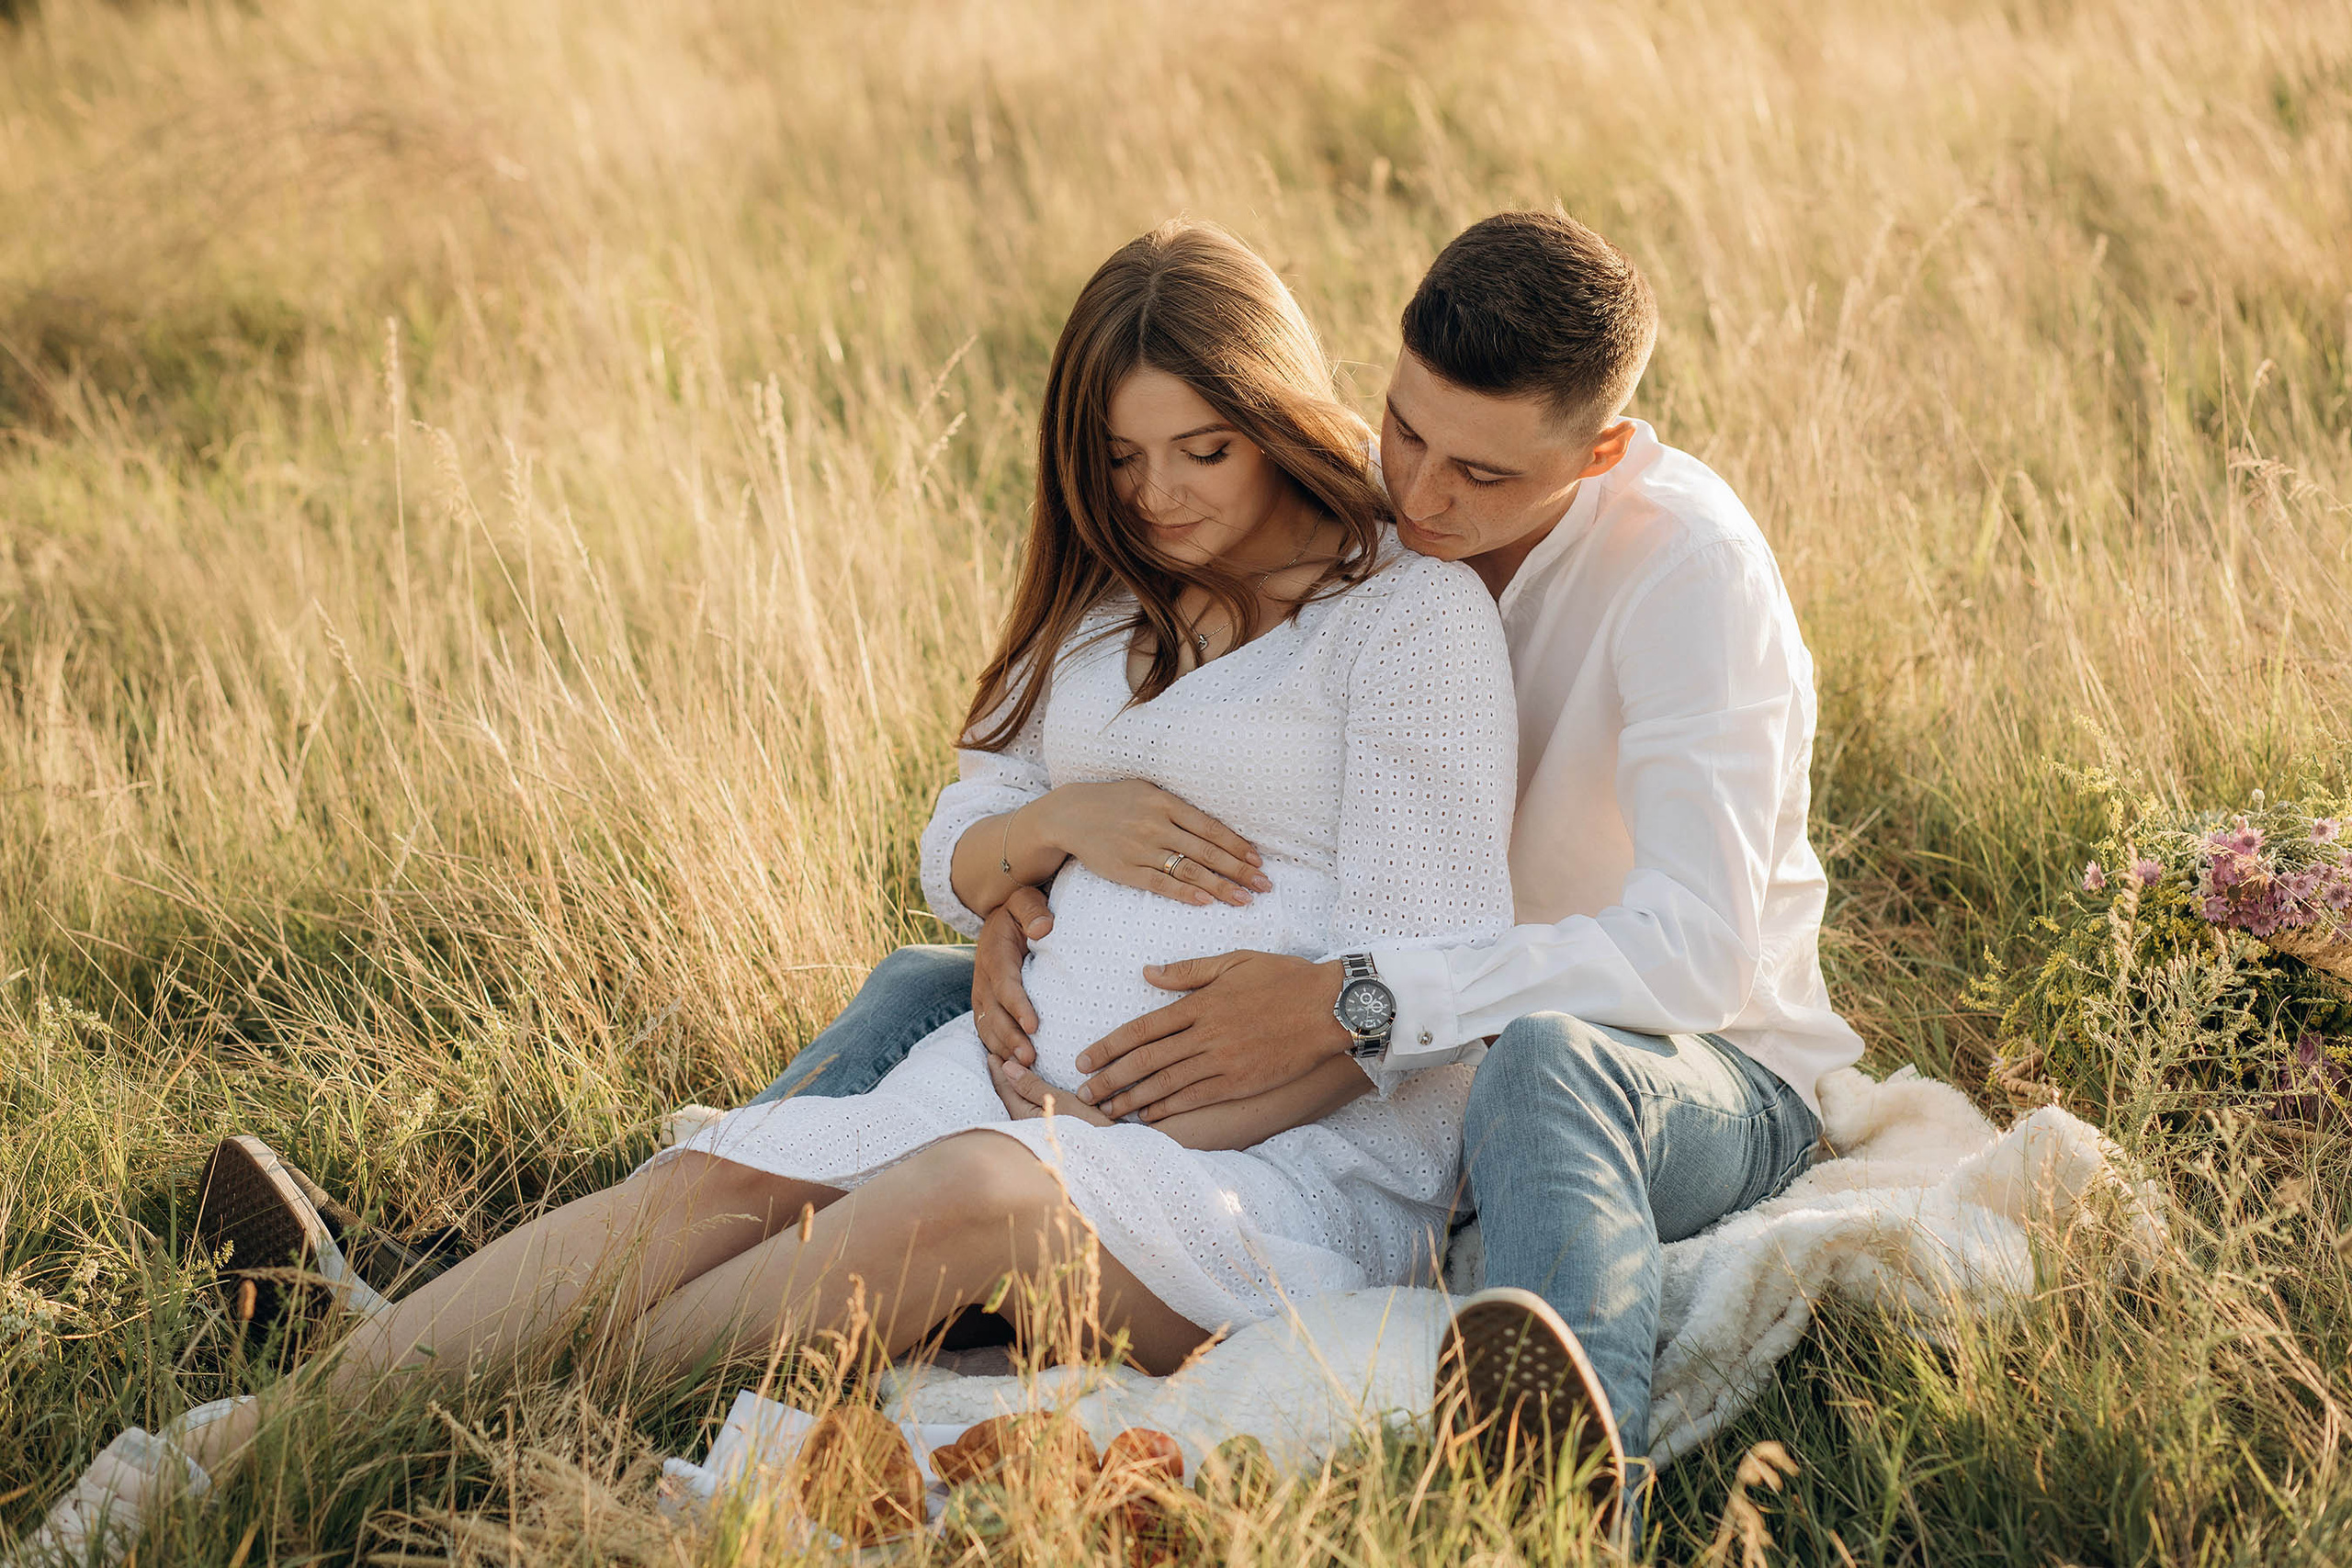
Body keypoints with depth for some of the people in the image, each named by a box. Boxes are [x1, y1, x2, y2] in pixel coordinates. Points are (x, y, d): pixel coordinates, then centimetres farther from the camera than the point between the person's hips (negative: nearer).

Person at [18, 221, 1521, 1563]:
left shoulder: (1416, 614, -4)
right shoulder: (1106, 599, 19)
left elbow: (1421, 981, -10)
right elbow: (956, 865, 19)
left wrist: (1138, 1145, -17)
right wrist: (1062, 816, -4)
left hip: (1293, 1147, -6)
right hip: (1028, 1072, 6)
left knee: (972, 1194, -36)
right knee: (706, 1185, -19)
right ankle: (249, 1439, -29)